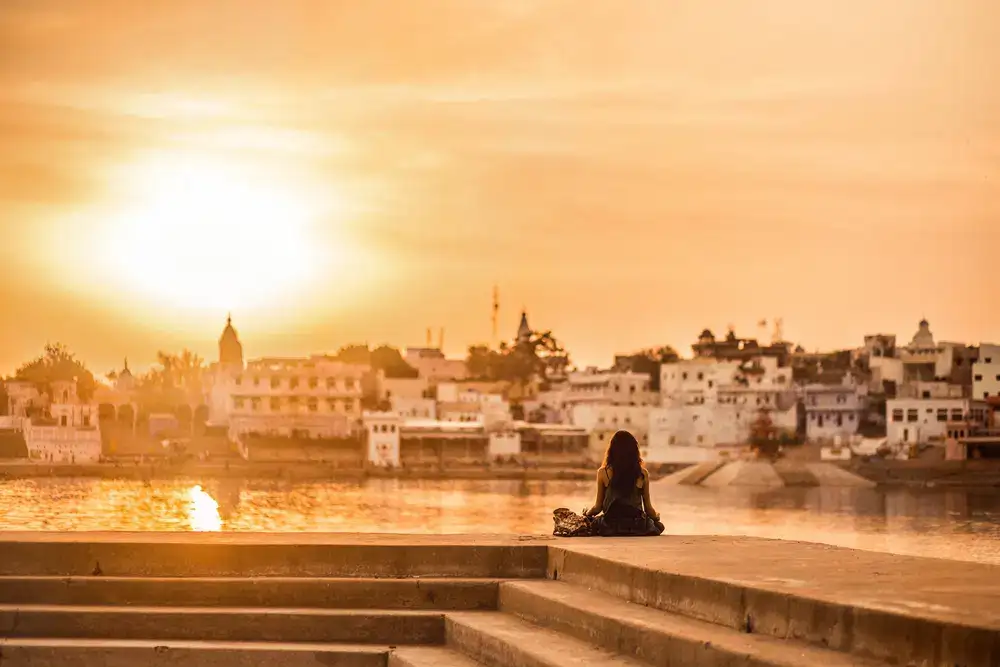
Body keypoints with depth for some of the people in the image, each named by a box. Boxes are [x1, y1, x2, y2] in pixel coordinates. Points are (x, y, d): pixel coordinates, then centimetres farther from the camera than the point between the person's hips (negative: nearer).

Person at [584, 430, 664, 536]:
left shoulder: (603, 473, -2)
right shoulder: (642, 474, 0)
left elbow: (598, 507, 4)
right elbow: (648, 508, 6)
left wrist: (587, 514, 27)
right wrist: (656, 516, 30)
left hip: (610, 528, -2)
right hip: (637, 528, 2)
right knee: (658, 525, 32)